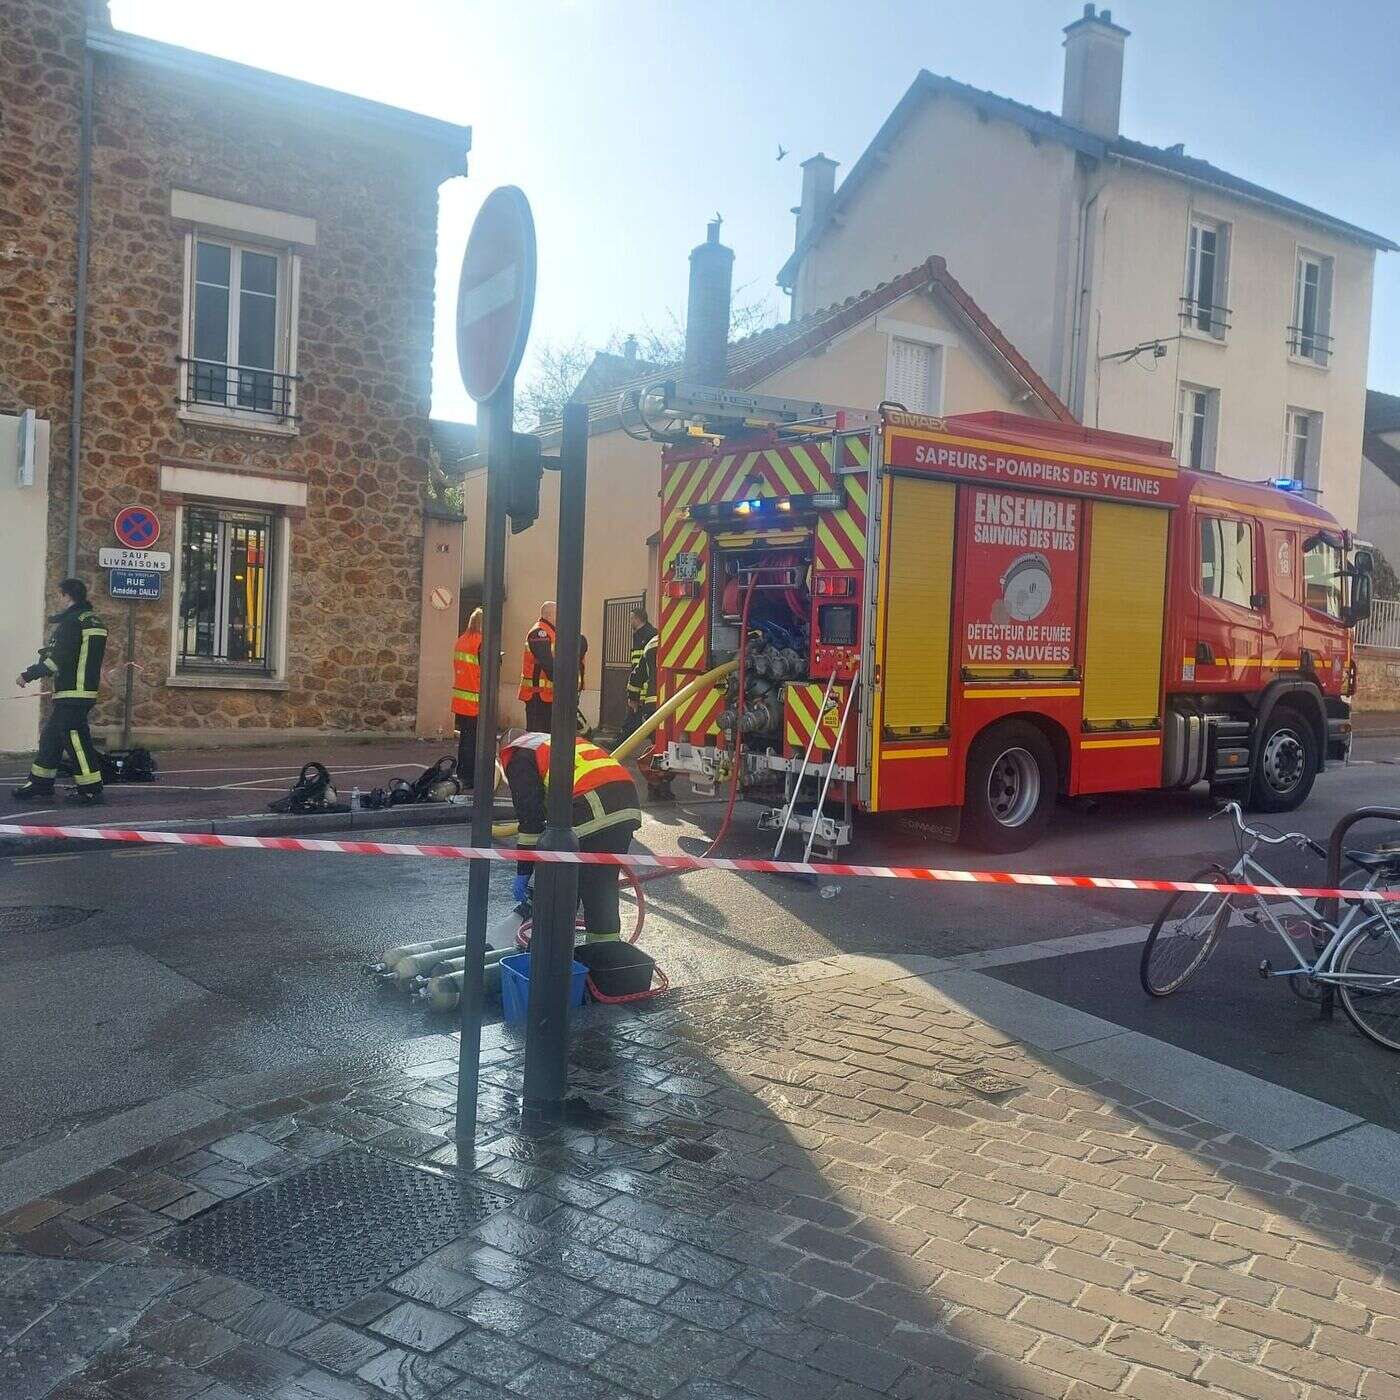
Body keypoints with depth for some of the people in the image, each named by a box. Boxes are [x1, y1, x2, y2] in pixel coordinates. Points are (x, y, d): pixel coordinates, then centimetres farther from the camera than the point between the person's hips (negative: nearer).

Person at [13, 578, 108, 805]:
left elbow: (58, 659, -18)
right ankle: (41, 783, 23)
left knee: (76, 737, -7)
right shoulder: (94, 620, 15)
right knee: (51, 734, 16)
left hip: (72, 693, -10)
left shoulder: (71, 622, -14)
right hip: (86, 690, 10)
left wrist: (29, 675, -10)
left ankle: (91, 789, -5)